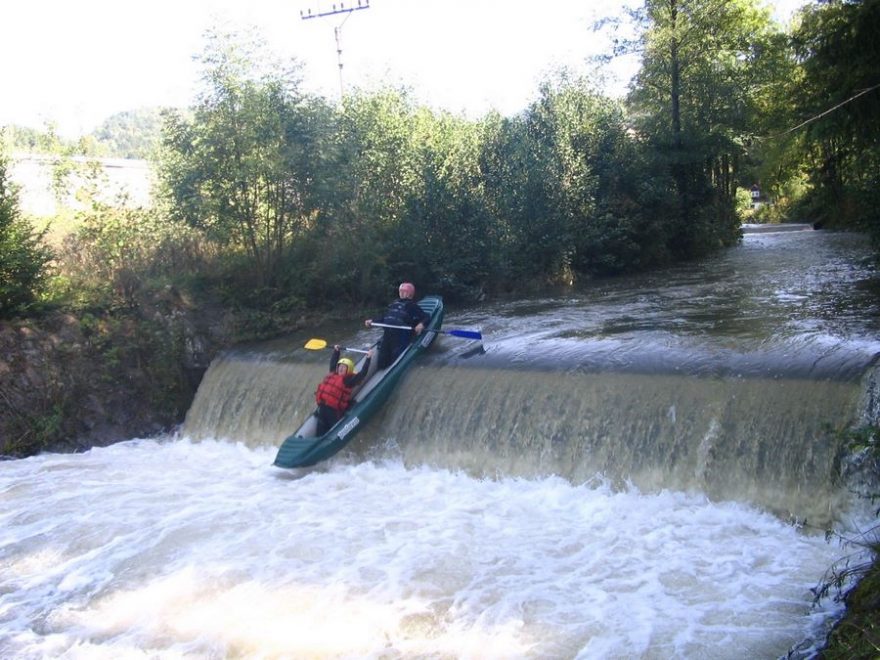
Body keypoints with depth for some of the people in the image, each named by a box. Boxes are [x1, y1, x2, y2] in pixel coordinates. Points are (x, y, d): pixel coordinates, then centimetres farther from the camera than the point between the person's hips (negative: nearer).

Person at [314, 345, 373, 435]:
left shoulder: (349, 380, -2)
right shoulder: (333, 374, 17)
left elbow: (363, 373, -9)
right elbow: (333, 363, 34)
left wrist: (368, 358, -9)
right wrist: (336, 351, 43)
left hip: (334, 410, -6)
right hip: (322, 406, 6)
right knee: (320, 430, 4)